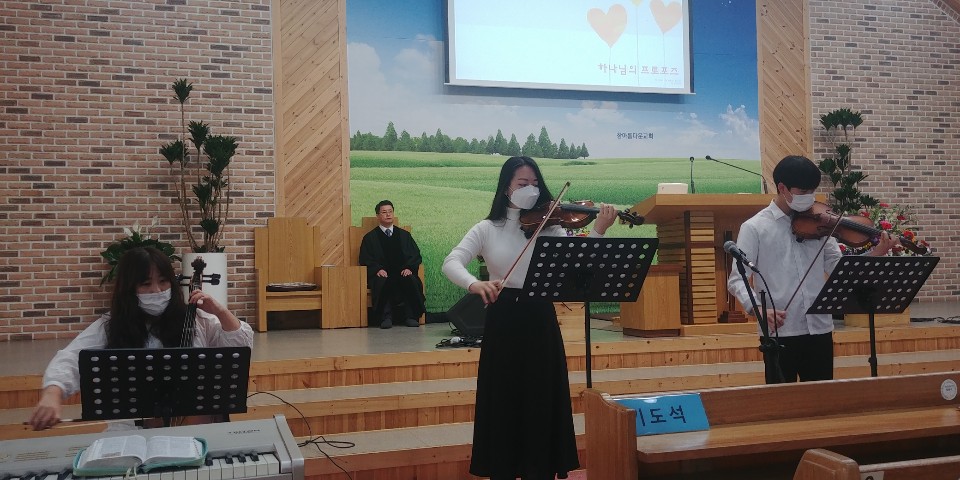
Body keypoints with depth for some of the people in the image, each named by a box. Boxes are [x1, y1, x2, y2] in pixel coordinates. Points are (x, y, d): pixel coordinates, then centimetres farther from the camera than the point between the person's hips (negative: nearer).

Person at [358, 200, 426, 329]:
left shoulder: (404, 235, 22)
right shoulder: (370, 237, 15)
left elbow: (416, 255, 14)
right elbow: (365, 260, 6)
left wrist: (409, 268, -7)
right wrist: (377, 269, -14)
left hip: (402, 274, 2)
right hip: (382, 275, -2)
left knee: (411, 280, -33)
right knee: (382, 282, -38)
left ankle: (411, 316, -27)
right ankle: (386, 317, -34)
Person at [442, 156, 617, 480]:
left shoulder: (549, 227, 3)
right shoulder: (487, 229, 1)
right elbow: (451, 263, -11)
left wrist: (598, 232, -23)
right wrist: (474, 284, -31)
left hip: (541, 321, 1)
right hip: (503, 322, -1)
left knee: (542, 403, 7)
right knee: (503, 403, 6)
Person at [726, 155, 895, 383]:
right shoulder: (754, 228, -3)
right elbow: (736, 279, -8)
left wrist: (875, 255, -8)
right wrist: (756, 308, -25)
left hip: (820, 328, 4)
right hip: (779, 332, -4)